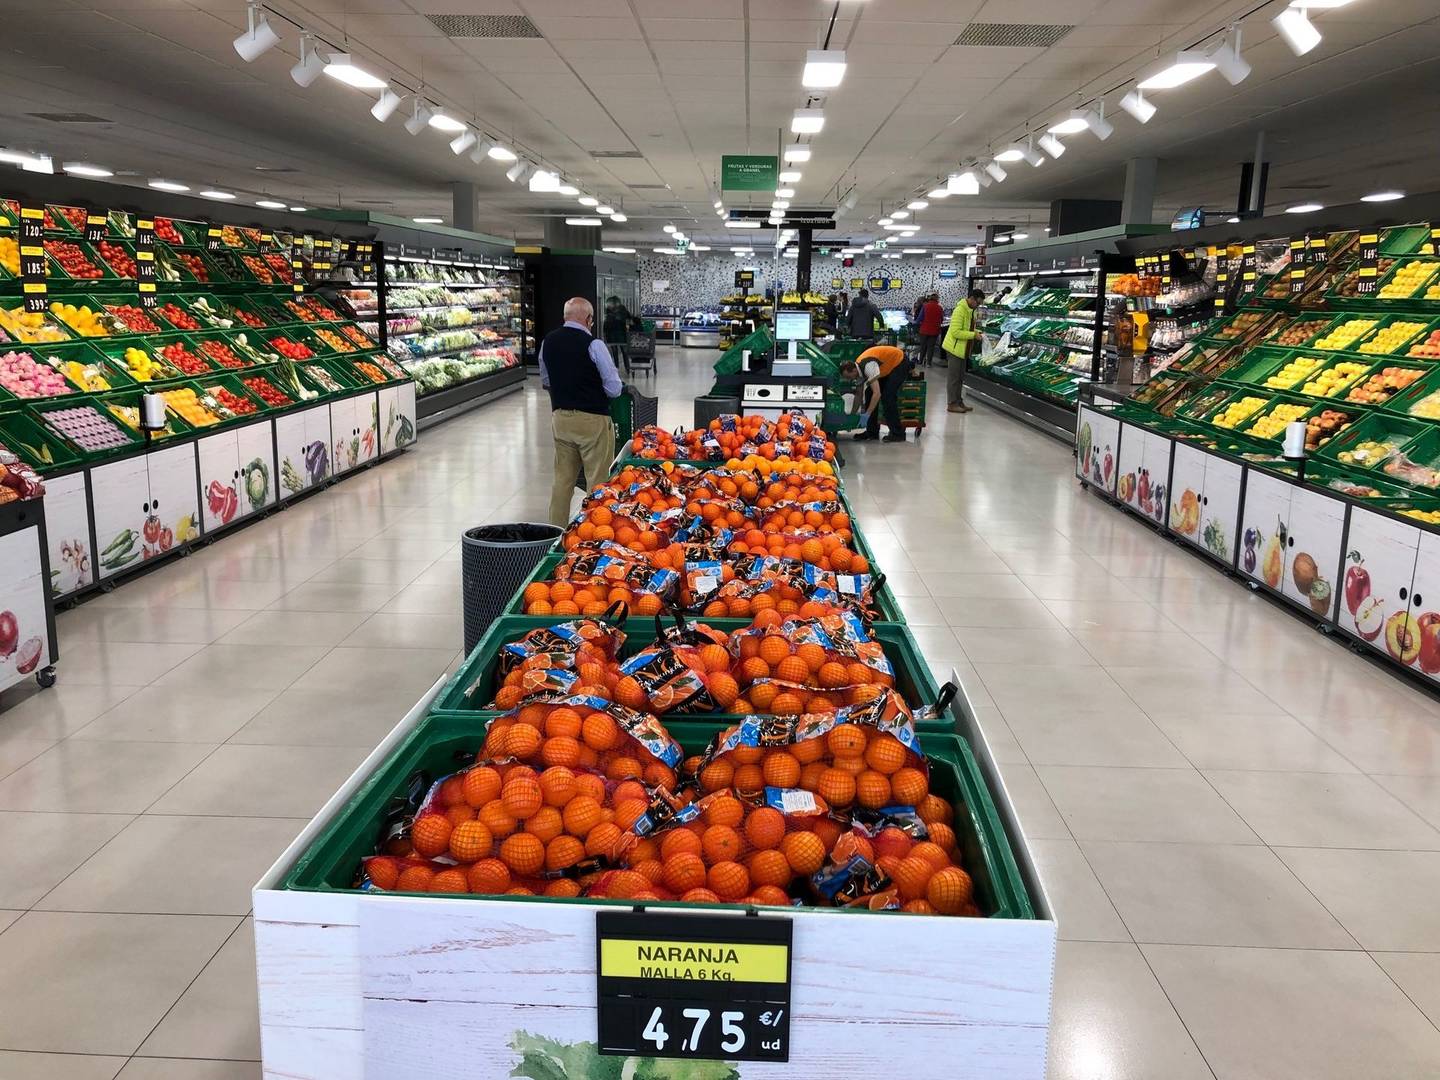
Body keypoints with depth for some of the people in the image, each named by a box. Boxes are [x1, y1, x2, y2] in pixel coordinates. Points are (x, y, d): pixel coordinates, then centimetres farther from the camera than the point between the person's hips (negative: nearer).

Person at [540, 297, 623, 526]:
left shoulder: (548, 342, 4)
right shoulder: (593, 344, -15)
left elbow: (545, 381, 17)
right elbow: (614, 388, -12)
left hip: (559, 417, 6)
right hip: (592, 420, -6)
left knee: (562, 479, 15)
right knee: (597, 481, 3)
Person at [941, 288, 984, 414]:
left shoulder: (971, 310, 10)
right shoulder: (960, 310, -20)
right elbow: (956, 332, -26)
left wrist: (976, 332, 5)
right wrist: (973, 335, -24)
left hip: (963, 349, 10)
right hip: (955, 348, -10)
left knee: (960, 378, 14)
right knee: (954, 377, -4)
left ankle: (959, 402, 21)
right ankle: (952, 404, 0)